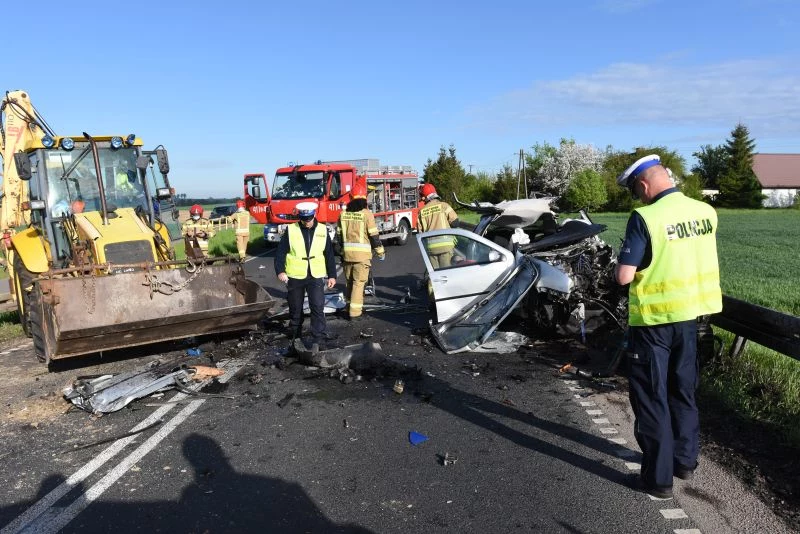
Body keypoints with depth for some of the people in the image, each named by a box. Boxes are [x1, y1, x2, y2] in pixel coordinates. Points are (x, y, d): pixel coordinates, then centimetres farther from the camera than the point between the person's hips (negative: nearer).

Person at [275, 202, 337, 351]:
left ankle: (318, 340, -6)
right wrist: (280, 271, -14)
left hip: (316, 276, 0)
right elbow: (280, 252, -2)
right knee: (295, 309, 11)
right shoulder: (290, 230, -2)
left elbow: (329, 255, 8)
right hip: (295, 277, 0)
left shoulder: (323, 231, 3)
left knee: (317, 308, -9)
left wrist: (332, 275, 7)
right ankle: (295, 337, 27)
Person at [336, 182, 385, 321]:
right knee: (359, 282, 0)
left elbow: (339, 235, 11)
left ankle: (350, 306, 28)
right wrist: (380, 252, 1)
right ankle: (355, 312, -1)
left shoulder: (343, 214, 6)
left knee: (350, 281, 18)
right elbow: (373, 235, -9)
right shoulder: (366, 213, -9)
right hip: (362, 253, -4)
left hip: (347, 253, 4)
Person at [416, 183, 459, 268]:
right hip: (445, 244, -2)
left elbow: (420, 231, 9)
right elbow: (455, 223, -2)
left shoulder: (422, 212, 6)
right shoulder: (443, 206, -2)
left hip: (430, 246, 2)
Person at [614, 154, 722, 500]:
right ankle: (686, 461, 36)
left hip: (654, 319, -6)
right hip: (690, 314, 6)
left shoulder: (645, 218, -20)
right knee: (683, 390, 22)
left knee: (651, 397, 7)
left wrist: (626, 260, -2)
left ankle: (658, 478, 15)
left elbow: (624, 276, -21)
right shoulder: (705, 212, 0)